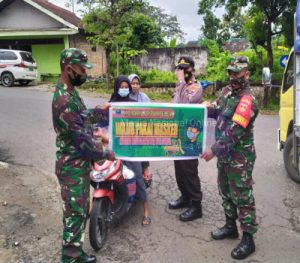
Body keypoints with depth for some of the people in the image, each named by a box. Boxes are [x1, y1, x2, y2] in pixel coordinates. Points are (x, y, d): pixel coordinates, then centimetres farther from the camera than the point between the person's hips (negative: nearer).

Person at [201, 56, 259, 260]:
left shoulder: (247, 100, -21)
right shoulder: (227, 92, 7)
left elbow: (235, 132, -27)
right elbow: (216, 111, 19)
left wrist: (214, 150, -27)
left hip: (240, 157, -9)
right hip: (225, 153, 9)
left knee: (242, 196, -1)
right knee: (225, 190, 19)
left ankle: (248, 240, 12)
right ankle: (230, 226, 36)